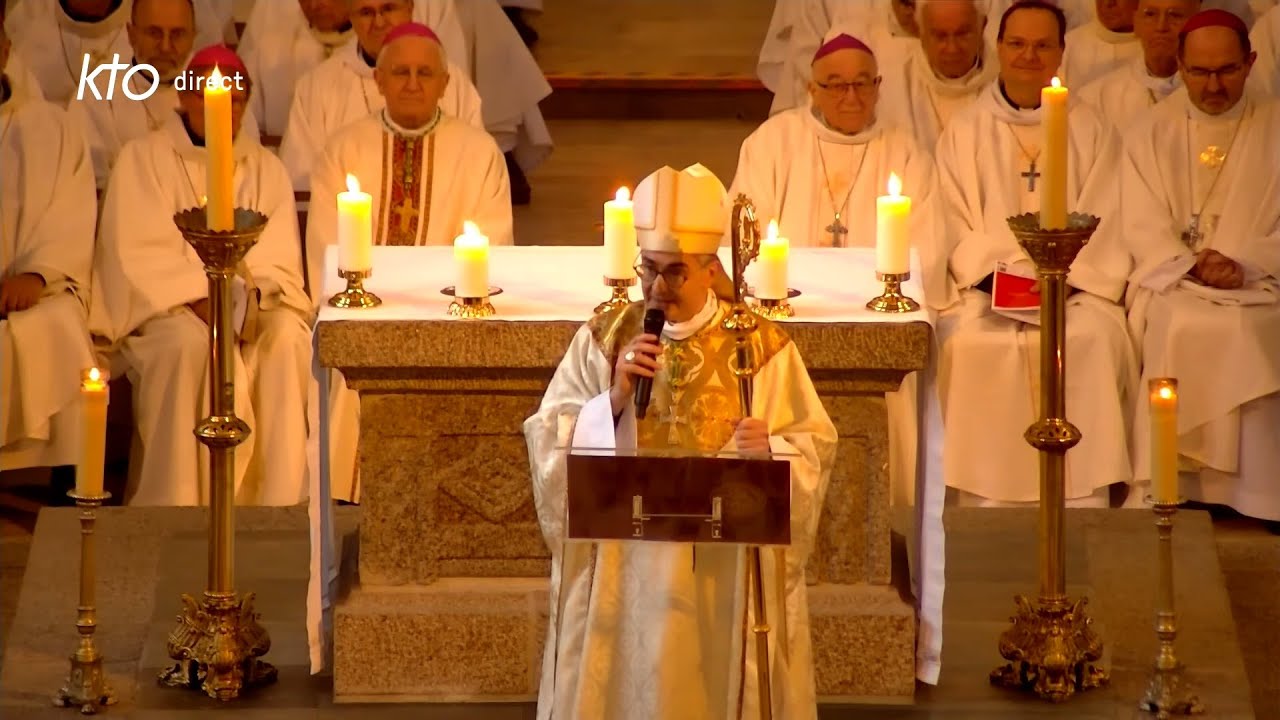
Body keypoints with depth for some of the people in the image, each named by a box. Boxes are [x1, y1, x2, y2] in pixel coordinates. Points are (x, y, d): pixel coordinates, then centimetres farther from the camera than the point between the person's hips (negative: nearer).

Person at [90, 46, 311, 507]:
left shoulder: (267, 170, 14)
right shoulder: (143, 159, 5)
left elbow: (279, 262, 5)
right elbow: (138, 256, -5)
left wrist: (246, 298, -17)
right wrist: (199, 298, -18)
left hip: (255, 307, 3)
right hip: (162, 305, -3)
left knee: (287, 339, -29)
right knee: (192, 344, -35)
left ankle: (275, 501, -27)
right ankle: (179, 505, -31)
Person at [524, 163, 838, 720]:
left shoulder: (762, 346, -2)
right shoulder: (603, 339, 2)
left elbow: (815, 445, -1)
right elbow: (546, 440, -1)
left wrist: (772, 448, -21)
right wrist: (613, 400, -16)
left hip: (726, 577, -1)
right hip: (621, 573, 1)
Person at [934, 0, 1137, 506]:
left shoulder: (1091, 132, 13)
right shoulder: (964, 132, 13)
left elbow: (1102, 223, 5)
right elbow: (956, 224, 5)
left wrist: (1063, 278, -11)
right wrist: (991, 275, -11)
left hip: (1074, 285, 0)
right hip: (987, 286, 0)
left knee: (1094, 337, -30)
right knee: (971, 340, -29)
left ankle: (1081, 509, -27)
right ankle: (985, 506, -25)